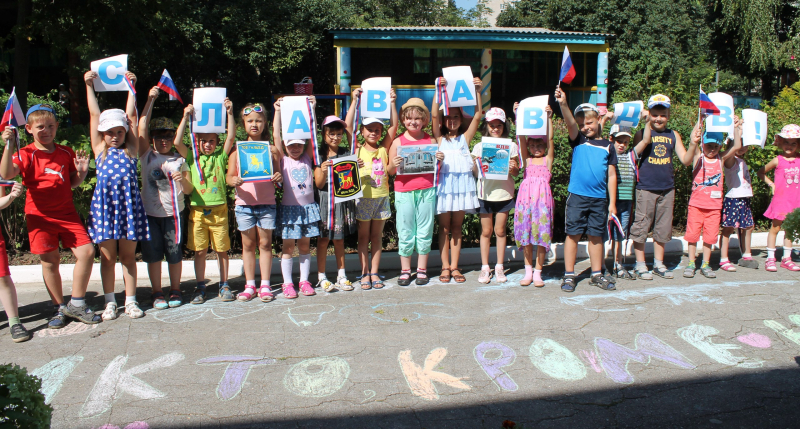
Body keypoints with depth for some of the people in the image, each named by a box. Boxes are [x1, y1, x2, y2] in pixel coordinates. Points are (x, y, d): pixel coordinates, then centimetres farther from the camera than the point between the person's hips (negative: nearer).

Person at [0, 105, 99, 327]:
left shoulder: (67, 153, 9)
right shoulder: (26, 154, -3)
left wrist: (81, 172, -2)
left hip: (67, 213, 3)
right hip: (40, 216, -3)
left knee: (87, 252, -7)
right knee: (50, 261, 1)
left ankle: (76, 304, 8)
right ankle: (59, 308, 17)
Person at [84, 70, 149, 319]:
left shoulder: (130, 150, 9)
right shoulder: (100, 150, 10)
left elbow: (131, 115, 10)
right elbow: (94, 115, 12)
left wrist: (131, 86, 13)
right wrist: (89, 86, 15)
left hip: (129, 205, 0)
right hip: (104, 205, 0)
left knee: (128, 256, 7)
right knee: (108, 256, 6)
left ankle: (130, 301, 15)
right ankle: (110, 302, 16)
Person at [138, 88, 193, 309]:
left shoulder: (179, 160, 6)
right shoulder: (147, 155, 4)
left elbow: (188, 190, 3)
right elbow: (142, 127, -7)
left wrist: (182, 180, -19)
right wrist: (150, 100, -10)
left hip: (174, 213, 0)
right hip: (150, 212, 0)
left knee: (174, 254, 4)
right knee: (153, 254, 3)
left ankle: (175, 291, 19)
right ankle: (157, 293, 15)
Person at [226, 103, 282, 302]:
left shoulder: (271, 149, 4)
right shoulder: (238, 150, 5)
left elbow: (277, 175, 7)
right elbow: (229, 176, 2)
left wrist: (278, 178, -16)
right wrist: (234, 181, -21)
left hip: (267, 204, 0)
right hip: (244, 204, 1)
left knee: (265, 244, 4)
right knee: (248, 244, 7)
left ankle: (265, 285, 12)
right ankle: (250, 285, 16)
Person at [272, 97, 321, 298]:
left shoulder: (307, 157, 6)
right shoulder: (283, 160, 0)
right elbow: (276, 135, -7)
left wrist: (311, 109, -3)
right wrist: (278, 111, -9)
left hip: (308, 207, 2)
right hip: (289, 208, -2)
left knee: (305, 245, 9)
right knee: (288, 246, 3)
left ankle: (304, 281, 17)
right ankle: (287, 283, 10)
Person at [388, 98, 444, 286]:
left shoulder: (430, 141, 6)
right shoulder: (398, 142, 3)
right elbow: (390, 171, 6)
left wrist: (440, 160, -7)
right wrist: (394, 165, -16)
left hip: (427, 191, 1)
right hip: (404, 192, -1)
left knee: (425, 231, 6)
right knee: (405, 232, 4)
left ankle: (422, 269, 19)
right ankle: (405, 270, 16)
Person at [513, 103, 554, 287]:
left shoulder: (548, 159, 11)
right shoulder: (527, 160, 13)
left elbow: (550, 139, 0)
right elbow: (522, 137, 5)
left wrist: (549, 118, -7)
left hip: (543, 198, -1)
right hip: (526, 198, 1)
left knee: (542, 234, -1)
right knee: (526, 234, 4)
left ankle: (538, 272, 10)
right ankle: (528, 271, 16)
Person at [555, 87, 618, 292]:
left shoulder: (607, 146, 9)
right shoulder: (578, 140, 5)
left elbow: (611, 175, 8)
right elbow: (570, 123, -15)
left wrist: (612, 203, 4)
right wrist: (563, 104, -33)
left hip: (599, 199, 2)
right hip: (577, 196, -2)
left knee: (596, 236, 10)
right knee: (573, 234, 0)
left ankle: (597, 275, 21)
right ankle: (569, 275, 7)